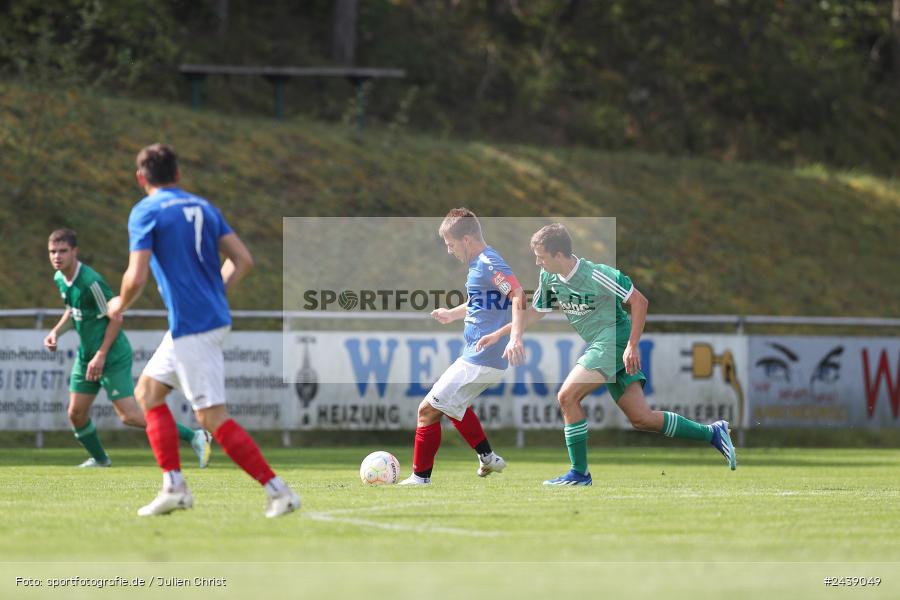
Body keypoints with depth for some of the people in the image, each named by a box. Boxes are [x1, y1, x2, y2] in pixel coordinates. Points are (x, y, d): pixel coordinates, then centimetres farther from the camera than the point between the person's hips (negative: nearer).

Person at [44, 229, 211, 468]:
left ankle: (194, 437, -9)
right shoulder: (59, 279, 4)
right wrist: (56, 332, 4)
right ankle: (99, 459, 32)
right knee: (76, 413, 8)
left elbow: (115, 318, -17)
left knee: (129, 415, -15)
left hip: (113, 356, -8)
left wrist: (101, 355, -18)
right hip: (86, 355, 8)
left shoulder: (91, 282, -23)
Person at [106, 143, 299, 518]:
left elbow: (136, 277, -17)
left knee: (213, 417, -8)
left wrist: (120, 305, 4)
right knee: (148, 390, 19)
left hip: (192, 327, -9)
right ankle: (174, 487, 13)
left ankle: (278, 490, -12)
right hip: (214, 316, 9)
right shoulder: (202, 207, 12)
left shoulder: (146, 212, -9)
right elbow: (243, 259, 8)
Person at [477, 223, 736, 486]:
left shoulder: (597, 275, -20)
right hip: (600, 346, 8)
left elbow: (639, 301, -14)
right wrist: (498, 334, 15)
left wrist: (632, 345, -18)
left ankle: (579, 473, -8)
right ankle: (712, 433, 13)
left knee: (567, 396, -17)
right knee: (641, 419, 3)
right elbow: (535, 312, 20)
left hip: (615, 339, -8)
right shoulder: (549, 277, 4)